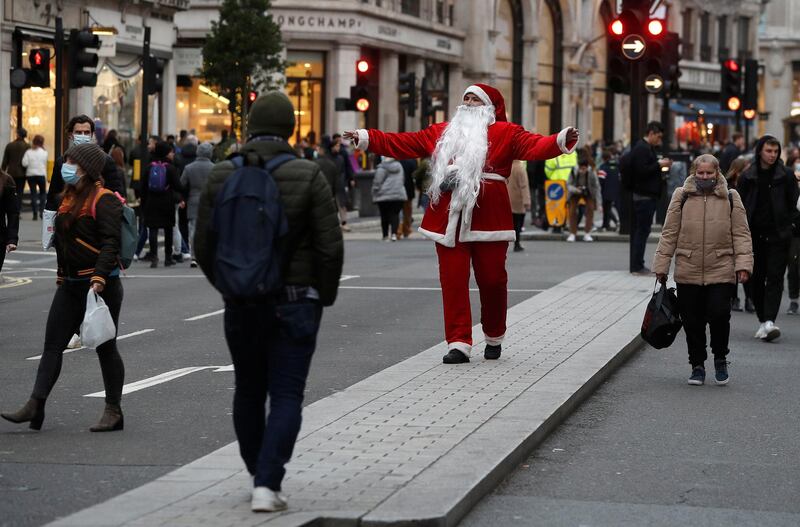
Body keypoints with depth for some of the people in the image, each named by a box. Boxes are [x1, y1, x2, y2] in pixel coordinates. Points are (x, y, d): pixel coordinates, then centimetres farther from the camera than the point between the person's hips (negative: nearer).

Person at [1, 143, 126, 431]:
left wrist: (99, 278, -28)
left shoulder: (104, 200, -12)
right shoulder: (68, 198, 15)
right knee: (52, 345, 2)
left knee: (105, 347, 1)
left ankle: (113, 412, 9)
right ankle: (35, 405, -1)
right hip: (70, 285, 8)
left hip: (102, 285, -8)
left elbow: (110, 244, -20)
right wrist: (62, 278, 20)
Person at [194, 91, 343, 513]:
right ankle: (266, 485, -10)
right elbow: (330, 246, -11)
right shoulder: (307, 176, -9)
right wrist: (325, 296, 4)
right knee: (286, 396, 1)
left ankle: (261, 478, 27)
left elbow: (203, 244, 1)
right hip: (295, 303, -3)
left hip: (241, 304, 3)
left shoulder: (222, 176, -1)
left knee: (248, 393, 18)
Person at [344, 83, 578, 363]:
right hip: (449, 217, 3)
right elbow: (403, 143, 20)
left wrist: (562, 140, -26)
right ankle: (459, 344, -1)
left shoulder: (505, 132, 7)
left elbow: (534, 145, -7)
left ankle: (494, 339, 22)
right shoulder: (441, 132, 20)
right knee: (453, 281, -2)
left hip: (488, 216, -3)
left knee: (492, 279, 2)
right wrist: (365, 138, 17)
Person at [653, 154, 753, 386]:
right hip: (688, 272, 1)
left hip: (721, 271, -1)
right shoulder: (682, 197, 6)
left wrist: (743, 264, -4)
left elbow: (741, 234, 6)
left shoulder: (730, 198, 6)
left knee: (719, 315, -9)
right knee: (692, 321, 5)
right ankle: (697, 365, 21)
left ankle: (721, 359, 15)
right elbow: (669, 234, 8)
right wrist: (661, 265, 5)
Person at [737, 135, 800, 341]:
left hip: (778, 236, -2)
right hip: (754, 236, 2)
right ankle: (763, 321, 15)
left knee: (775, 278, -10)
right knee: (756, 280, 6)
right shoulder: (747, 177, 5)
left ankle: (769, 321, -17)